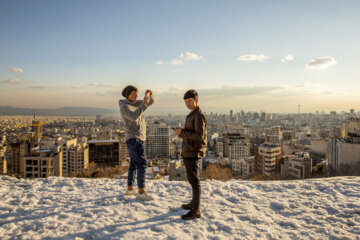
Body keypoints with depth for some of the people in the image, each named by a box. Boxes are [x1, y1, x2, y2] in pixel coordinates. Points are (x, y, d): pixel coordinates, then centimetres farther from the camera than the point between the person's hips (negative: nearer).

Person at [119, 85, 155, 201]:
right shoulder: (124, 107, -12)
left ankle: (130, 189, 26)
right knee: (142, 164, -14)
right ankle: (142, 192, -13)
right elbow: (134, 117, -31)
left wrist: (149, 94, -7)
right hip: (133, 138, -10)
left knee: (134, 164, 15)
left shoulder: (135, 103, 15)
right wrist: (144, 105, -33)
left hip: (138, 138, 10)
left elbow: (152, 101, 14)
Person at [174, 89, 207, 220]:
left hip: (194, 153, -10)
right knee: (192, 178, 18)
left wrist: (182, 132, -19)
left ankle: (196, 210, -2)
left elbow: (199, 136, -22)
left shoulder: (199, 115, -14)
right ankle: (194, 202, 32)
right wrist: (181, 132, 5)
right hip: (188, 152, 10)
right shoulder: (192, 115, 16)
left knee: (194, 180, -8)